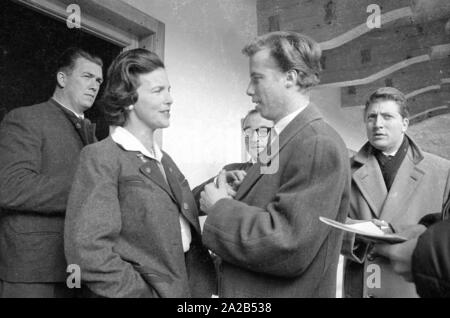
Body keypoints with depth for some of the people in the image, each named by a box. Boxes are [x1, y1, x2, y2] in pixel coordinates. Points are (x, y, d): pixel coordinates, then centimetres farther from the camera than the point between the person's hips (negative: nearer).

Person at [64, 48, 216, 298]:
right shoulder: (101, 158, -12)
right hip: (141, 290, -7)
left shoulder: (165, 160, 11)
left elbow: (183, 230, 11)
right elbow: (88, 252, -20)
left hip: (188, 286, 7)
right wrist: (147, 293, -18)